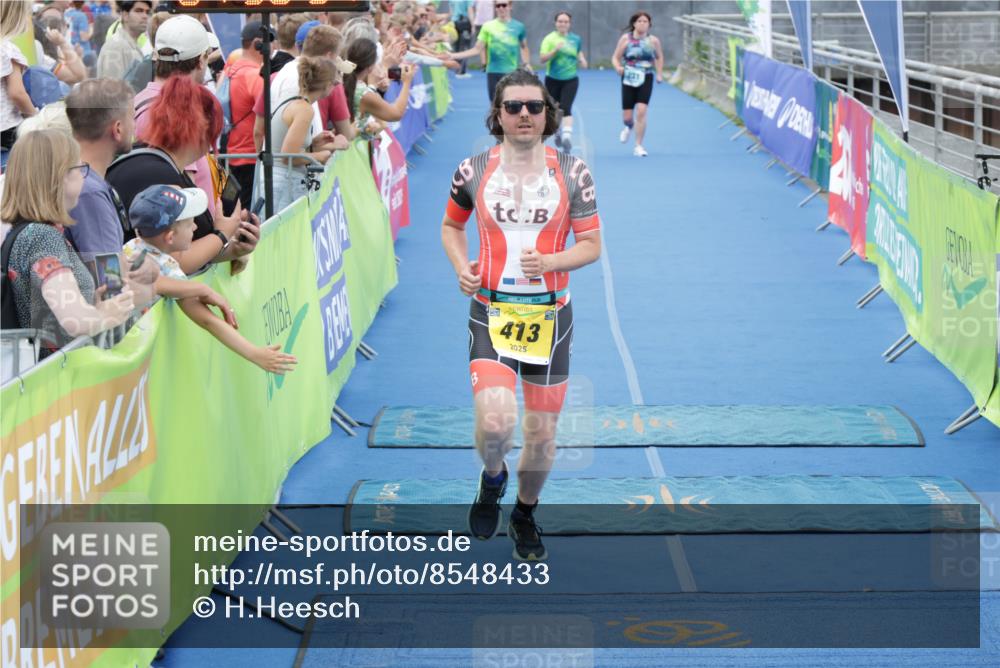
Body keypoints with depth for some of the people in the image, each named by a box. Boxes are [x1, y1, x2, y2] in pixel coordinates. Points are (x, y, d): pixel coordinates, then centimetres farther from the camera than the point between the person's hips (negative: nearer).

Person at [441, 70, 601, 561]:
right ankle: (492, 477, 15)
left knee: (541, 434, 9)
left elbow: (591, 245, 1)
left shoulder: (571, 171, -2)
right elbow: (451, 225, 17)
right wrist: (461, 267, -2)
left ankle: (525, 516, 36)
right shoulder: (474, 171, -1)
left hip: (549, 316, 1)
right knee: (495, 423, -21)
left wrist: (549, 262, -17)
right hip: (491, 313, -1)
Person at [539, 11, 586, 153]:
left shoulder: (575, 39, 5)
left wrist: (582, 60, 4)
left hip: (570, 80, 0)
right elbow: (543, 58, -13)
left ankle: (567, 135, -31)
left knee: (566, 108, -19)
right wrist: (555, 49, -27)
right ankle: (558, 133, 36)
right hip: (553, 80, 0)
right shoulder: (549, 39, -4)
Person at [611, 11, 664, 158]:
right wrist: (618, 67, -20)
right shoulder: (626, 39, -3)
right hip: (629, 79, 0)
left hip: (645, 79, 0)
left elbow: (659, 58, 17)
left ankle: (638, 146, -6)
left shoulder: (653, 41, 0)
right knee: (627, 116, 4)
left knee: (641, 111, -16)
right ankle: (629, 127, 44)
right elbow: (615, 57, 1)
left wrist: (659, 74, 7)